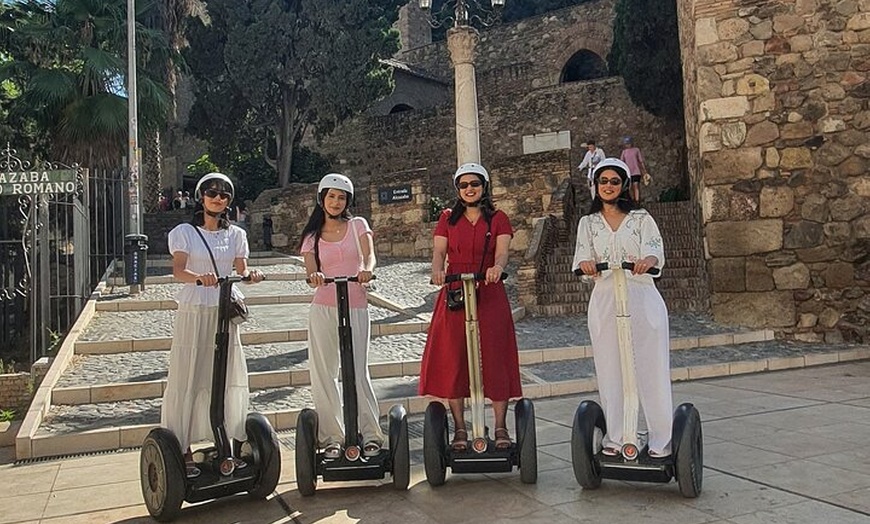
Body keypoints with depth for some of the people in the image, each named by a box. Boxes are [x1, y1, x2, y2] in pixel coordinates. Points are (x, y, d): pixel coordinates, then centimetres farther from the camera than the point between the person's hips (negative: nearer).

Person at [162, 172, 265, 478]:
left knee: (229, 377, 5)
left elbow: (241, 269, 4)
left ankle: (231, 446, 14)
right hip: (194, 311, -3)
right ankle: (184, 452, 5)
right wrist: (199, 277, -32)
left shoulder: (235, 234, 13)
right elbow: (178, 271, -11)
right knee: (188, 379, -2)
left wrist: (250, 276, -20)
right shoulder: (185, 232, 2)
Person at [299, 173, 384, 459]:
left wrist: (367, 269, -31)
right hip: (323, 309, 2)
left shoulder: (357, 225, 7)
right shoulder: (311, 236, 10)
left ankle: (371, 435, 7)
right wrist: (315, 276, -26)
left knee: (358, 372, -5)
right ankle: (332, 437, 14)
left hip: (356, 308, -2)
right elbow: (311, 272, -1)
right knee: (323, 374, 3)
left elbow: (369, 255, -8)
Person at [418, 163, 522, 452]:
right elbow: (439, 251, 1)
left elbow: (502, 251, -8)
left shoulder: (498, 218, 8)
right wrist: (437, 270, -22)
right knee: (452, 360, -1)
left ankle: (500, 427, 7)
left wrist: (497, 267, -31)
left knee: (495, 358, -3)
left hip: (489, 295, -1)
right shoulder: (448, 218, 12)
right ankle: (459, 428, 9)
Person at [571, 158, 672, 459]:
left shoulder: (641, 219, 9)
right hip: (605, 301, 2)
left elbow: (655, 250, -6)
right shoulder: (588, 223, 13)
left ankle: (661, 439, 6)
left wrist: (647, 260, -30)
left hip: (642, 298, -1)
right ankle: (615, 437, 12)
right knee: (610, 370, 2)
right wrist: (587, 264, -24)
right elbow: (582, 257, 1)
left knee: (651, 367, -2)